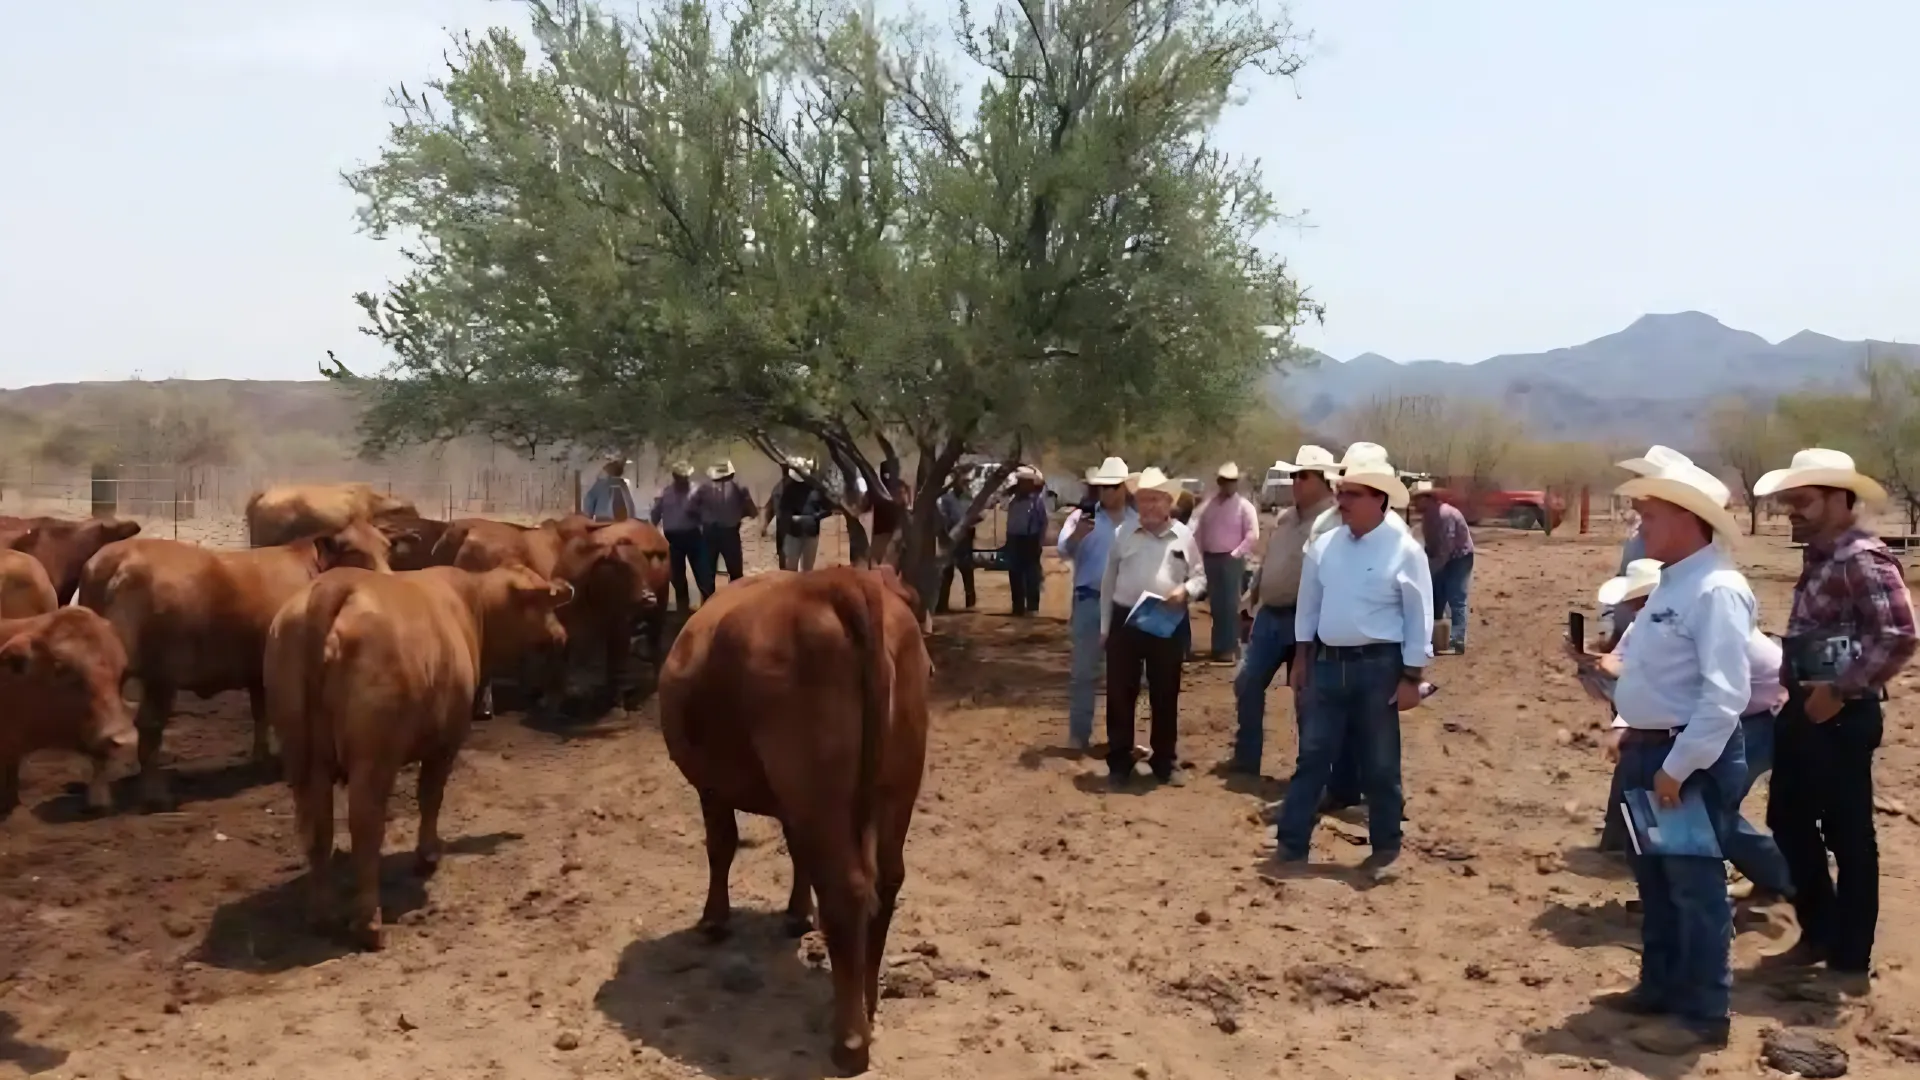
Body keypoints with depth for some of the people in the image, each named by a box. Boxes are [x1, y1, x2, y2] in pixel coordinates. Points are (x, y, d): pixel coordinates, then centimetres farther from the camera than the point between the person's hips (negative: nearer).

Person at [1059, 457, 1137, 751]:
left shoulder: (1138, 522, 5)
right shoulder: (1083, 516, -1)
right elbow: (1064, 550, -13)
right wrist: (1077, 534, -34)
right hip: (1090, 602, -2)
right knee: (1084, 671, 2)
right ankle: (1079, 733, 9)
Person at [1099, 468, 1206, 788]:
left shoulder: (1184, 537, 2)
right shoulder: (1123, 535, 4)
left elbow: (1200, 577, 8)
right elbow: (1108, 582, 9)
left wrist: (1186, 591, -16)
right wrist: (1105, 626, 7)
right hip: (1126, 621, 1)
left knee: (1165, 695, 9)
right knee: (1120, 694, 4)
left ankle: (1165, 762, 22)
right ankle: (1119, 762, 14)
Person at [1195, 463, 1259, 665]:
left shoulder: (1244, 506, -4)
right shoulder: (1209, 505, 11)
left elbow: (1253, 535, -11)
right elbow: (1199, 531, 14)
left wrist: (1236, 553, -13)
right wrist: (1201, 553, 4)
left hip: (1231, 560, -5)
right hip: (1210, 559, 5)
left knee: (1230, 604, -6)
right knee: (1215, 604, 9)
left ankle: (1231, 648, -3)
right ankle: (1219, 646, 16)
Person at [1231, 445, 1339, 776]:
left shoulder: (1333, 522, -13)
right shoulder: (1284, 518, 14)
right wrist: (1252, 592, 18)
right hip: (1270, 614, 8)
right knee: (1248, 683, 10)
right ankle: (1246, 759, 23)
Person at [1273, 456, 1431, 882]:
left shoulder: (1404, 550, -10)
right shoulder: (1324, 546, 3)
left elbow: (1419, 619, -8)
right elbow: (1308, 605, 12)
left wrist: (1411, 677, -9)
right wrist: (1301, 658, 12)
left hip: (1378, 666, -4)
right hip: (1327, 663, 4)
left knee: (1380, 765, 7)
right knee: (1312, 756, 7)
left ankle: (1385, 850, 21)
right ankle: (1291, 842, 14)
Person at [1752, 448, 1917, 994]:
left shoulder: (1863, 558, -16)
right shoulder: (1818, 555, 12)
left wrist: (1840, 691, -20)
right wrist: (1798, 687, 11)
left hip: (1842, 715, -9)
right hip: (1804, 709, 9)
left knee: (1848, 836, 3)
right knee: (1789, 821, 17)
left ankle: (1850, 958, 15)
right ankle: (1819, 931, 33)